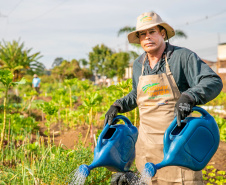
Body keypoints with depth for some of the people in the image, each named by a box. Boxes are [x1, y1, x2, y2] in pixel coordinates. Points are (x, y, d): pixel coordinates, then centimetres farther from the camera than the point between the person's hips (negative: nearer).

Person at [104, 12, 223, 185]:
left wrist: (189, 97, -31)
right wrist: (118, 105, 14)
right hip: (147, 141, 5)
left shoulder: (183, 56, -7)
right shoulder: (138, 64, 12)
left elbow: (214, 82, -16)